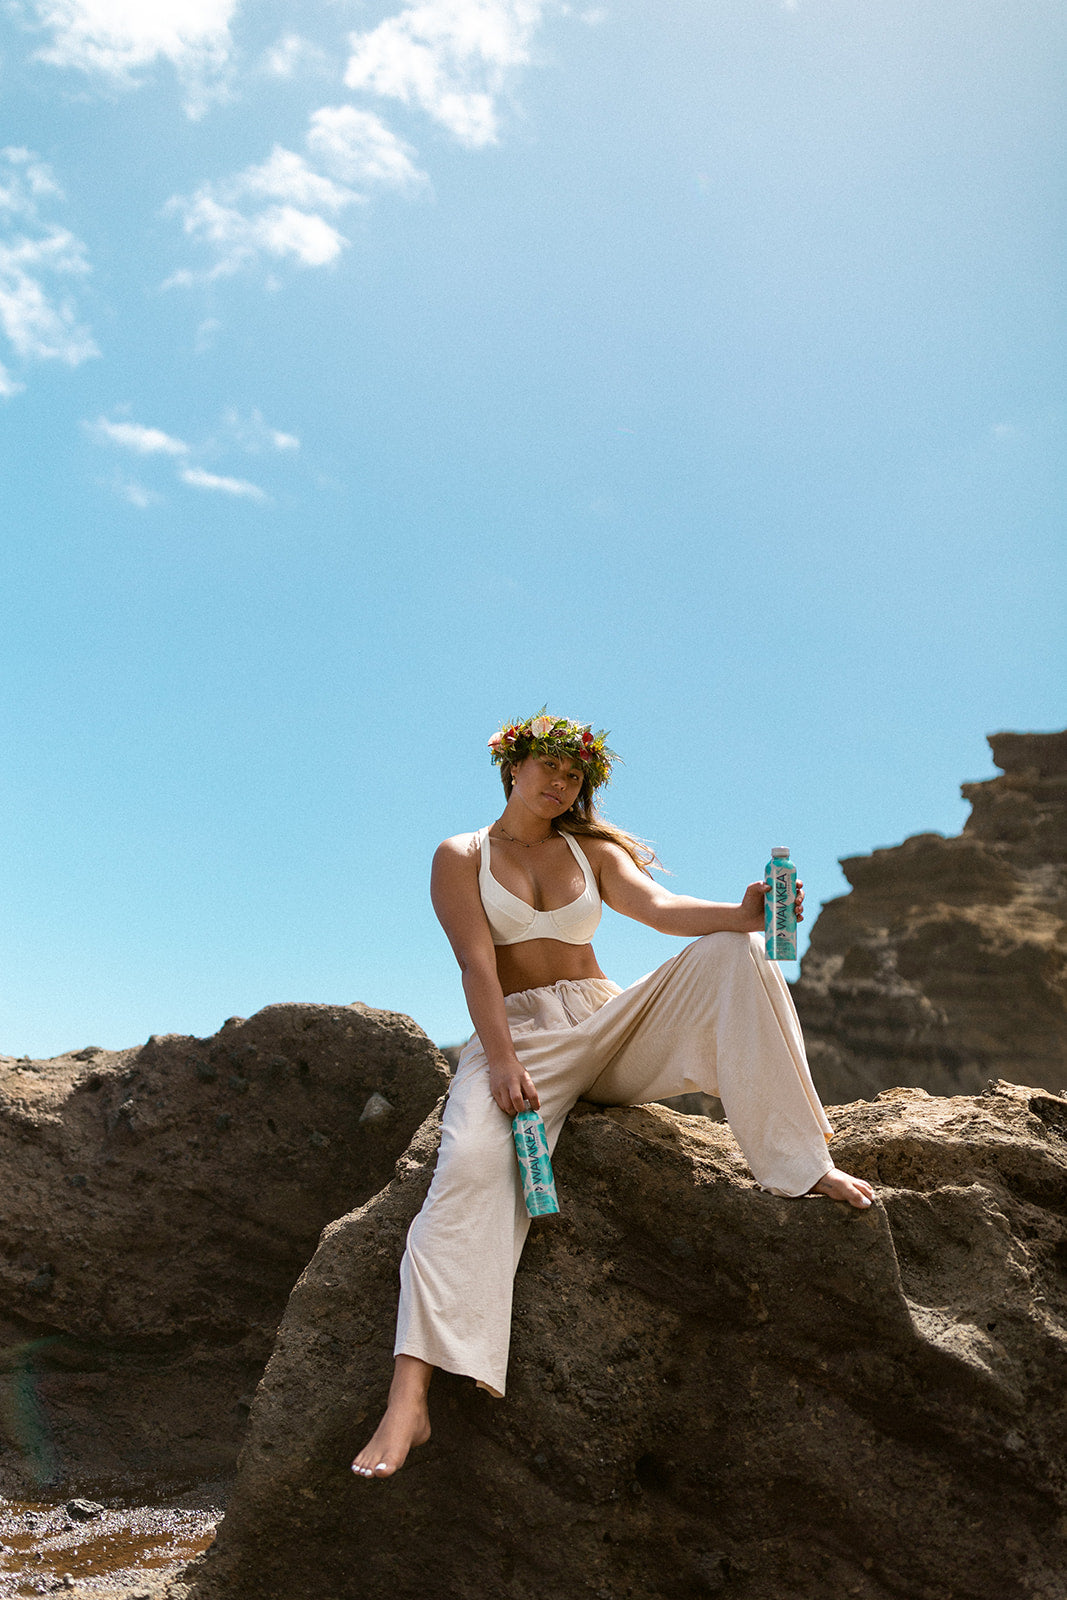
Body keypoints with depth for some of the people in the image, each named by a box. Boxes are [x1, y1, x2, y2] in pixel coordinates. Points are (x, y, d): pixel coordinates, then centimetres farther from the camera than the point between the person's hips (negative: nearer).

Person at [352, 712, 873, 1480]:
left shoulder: (591, 850, 15)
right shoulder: (461, 857, 7)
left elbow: (660, 907, -4)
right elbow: (477, 964, -7)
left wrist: (743, 912, -26)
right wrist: (503, 1062, -22)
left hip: (608, 1027, 3)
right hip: (518, 1035, -3)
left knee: (732, 954, -18)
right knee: (471, 1162, -33)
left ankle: (804, 1159, -23)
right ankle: (408, 1404, -37)